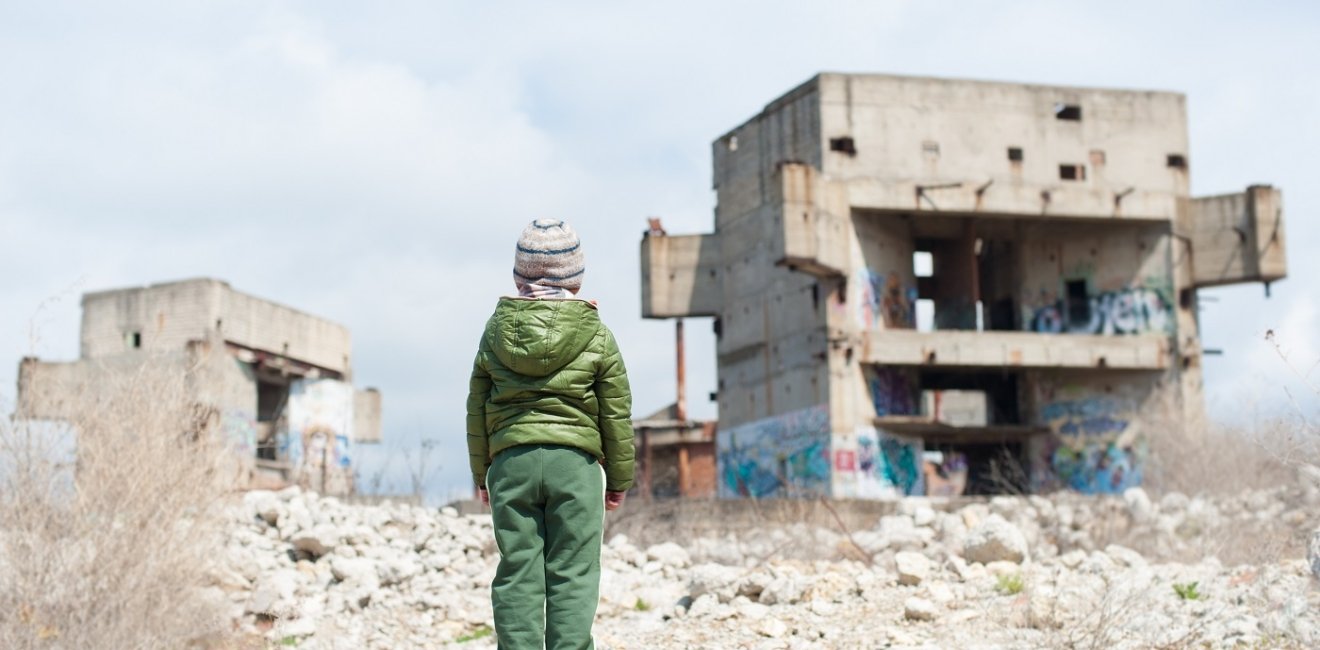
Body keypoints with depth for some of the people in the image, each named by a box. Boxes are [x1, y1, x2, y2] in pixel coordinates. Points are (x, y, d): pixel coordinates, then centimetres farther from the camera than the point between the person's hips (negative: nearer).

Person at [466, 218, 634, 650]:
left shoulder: (496, 331, 6)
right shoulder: (596, 336, -1)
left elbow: (477, 410, 10)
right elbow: (616, 413, 2)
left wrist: (481, 474, 19)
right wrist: (620, 477, 12)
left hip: (510, 460, 2)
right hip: (576, 461, -2)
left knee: (517, 572, 5)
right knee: (573, 573, 0)